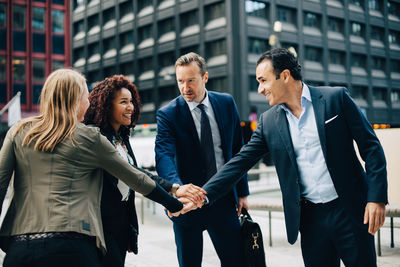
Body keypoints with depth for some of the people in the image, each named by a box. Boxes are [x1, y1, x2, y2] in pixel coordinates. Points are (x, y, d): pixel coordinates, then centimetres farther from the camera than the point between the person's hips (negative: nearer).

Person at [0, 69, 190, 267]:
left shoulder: (18, 133, 10)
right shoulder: (90, 138, 4)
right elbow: (136, 179, 11)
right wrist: (175, 205, 23)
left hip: (20, 245, 3)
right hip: (72, 245, -3)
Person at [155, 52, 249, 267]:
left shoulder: (226, 104, 2)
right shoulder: (168, 114, -8)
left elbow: (237, 150, 9)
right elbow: (163, 156, -22)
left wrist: (242, 192, 7)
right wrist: (176, 187, -42)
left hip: (223, 199, 3)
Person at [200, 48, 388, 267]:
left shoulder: (336, 98, -4)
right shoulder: (268, 122, 5)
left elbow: (371, 147, -3)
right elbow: (240, 163, 4)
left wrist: (376, 198, -11)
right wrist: (204, 194, -7)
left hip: (349, 210, -2)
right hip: (310, 217, 3)